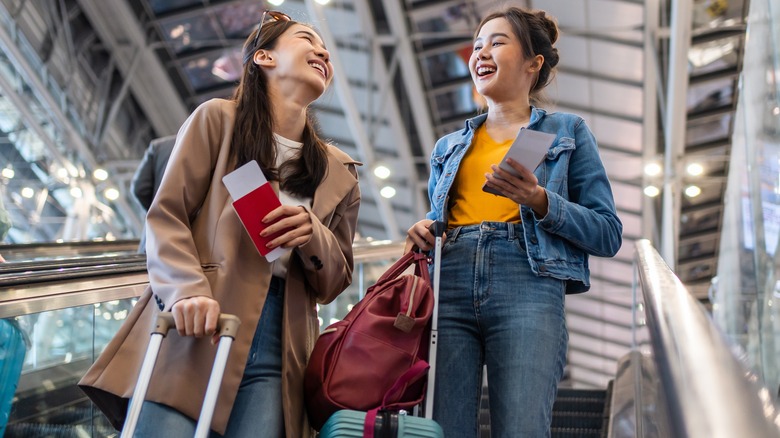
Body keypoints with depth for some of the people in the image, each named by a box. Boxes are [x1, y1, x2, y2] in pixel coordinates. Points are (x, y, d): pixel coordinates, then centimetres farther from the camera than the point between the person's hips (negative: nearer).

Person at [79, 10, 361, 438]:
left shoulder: (338, 173, 18)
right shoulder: (218, 119, 8)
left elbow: (332, 284, 17)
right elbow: (165, 216, 0)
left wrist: (314, 237, -5)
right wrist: (188, 290, -18)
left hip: (274, 356, 3)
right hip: (192, 337, -3)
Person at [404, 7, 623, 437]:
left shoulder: (567, 131, 15)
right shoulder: (448, 147, 26)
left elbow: (608, 234, 7)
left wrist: (540, 202, -9)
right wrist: (422, 231, 7)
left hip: (527, 288, -3)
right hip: (448, 289, 3)